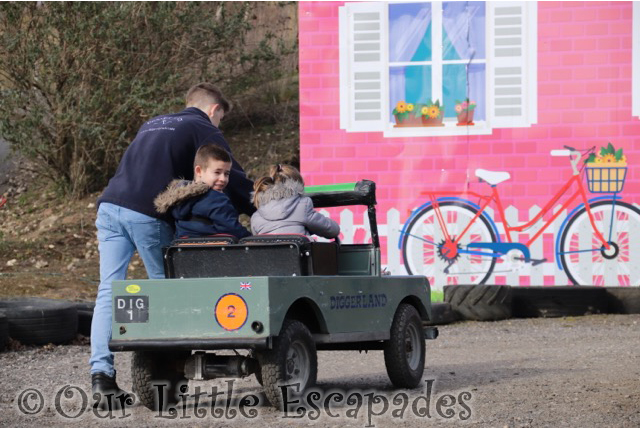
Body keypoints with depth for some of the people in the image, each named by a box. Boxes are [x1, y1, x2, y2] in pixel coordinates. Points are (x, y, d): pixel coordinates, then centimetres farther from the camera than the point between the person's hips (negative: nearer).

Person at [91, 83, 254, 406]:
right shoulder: (204, 130, 11)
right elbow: (233, 179, 6)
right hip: (147, 214, -6)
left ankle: (101, 371, -10)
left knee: (108, 289, 1)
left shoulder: (153, 125, 32)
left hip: (110, 206, 6)